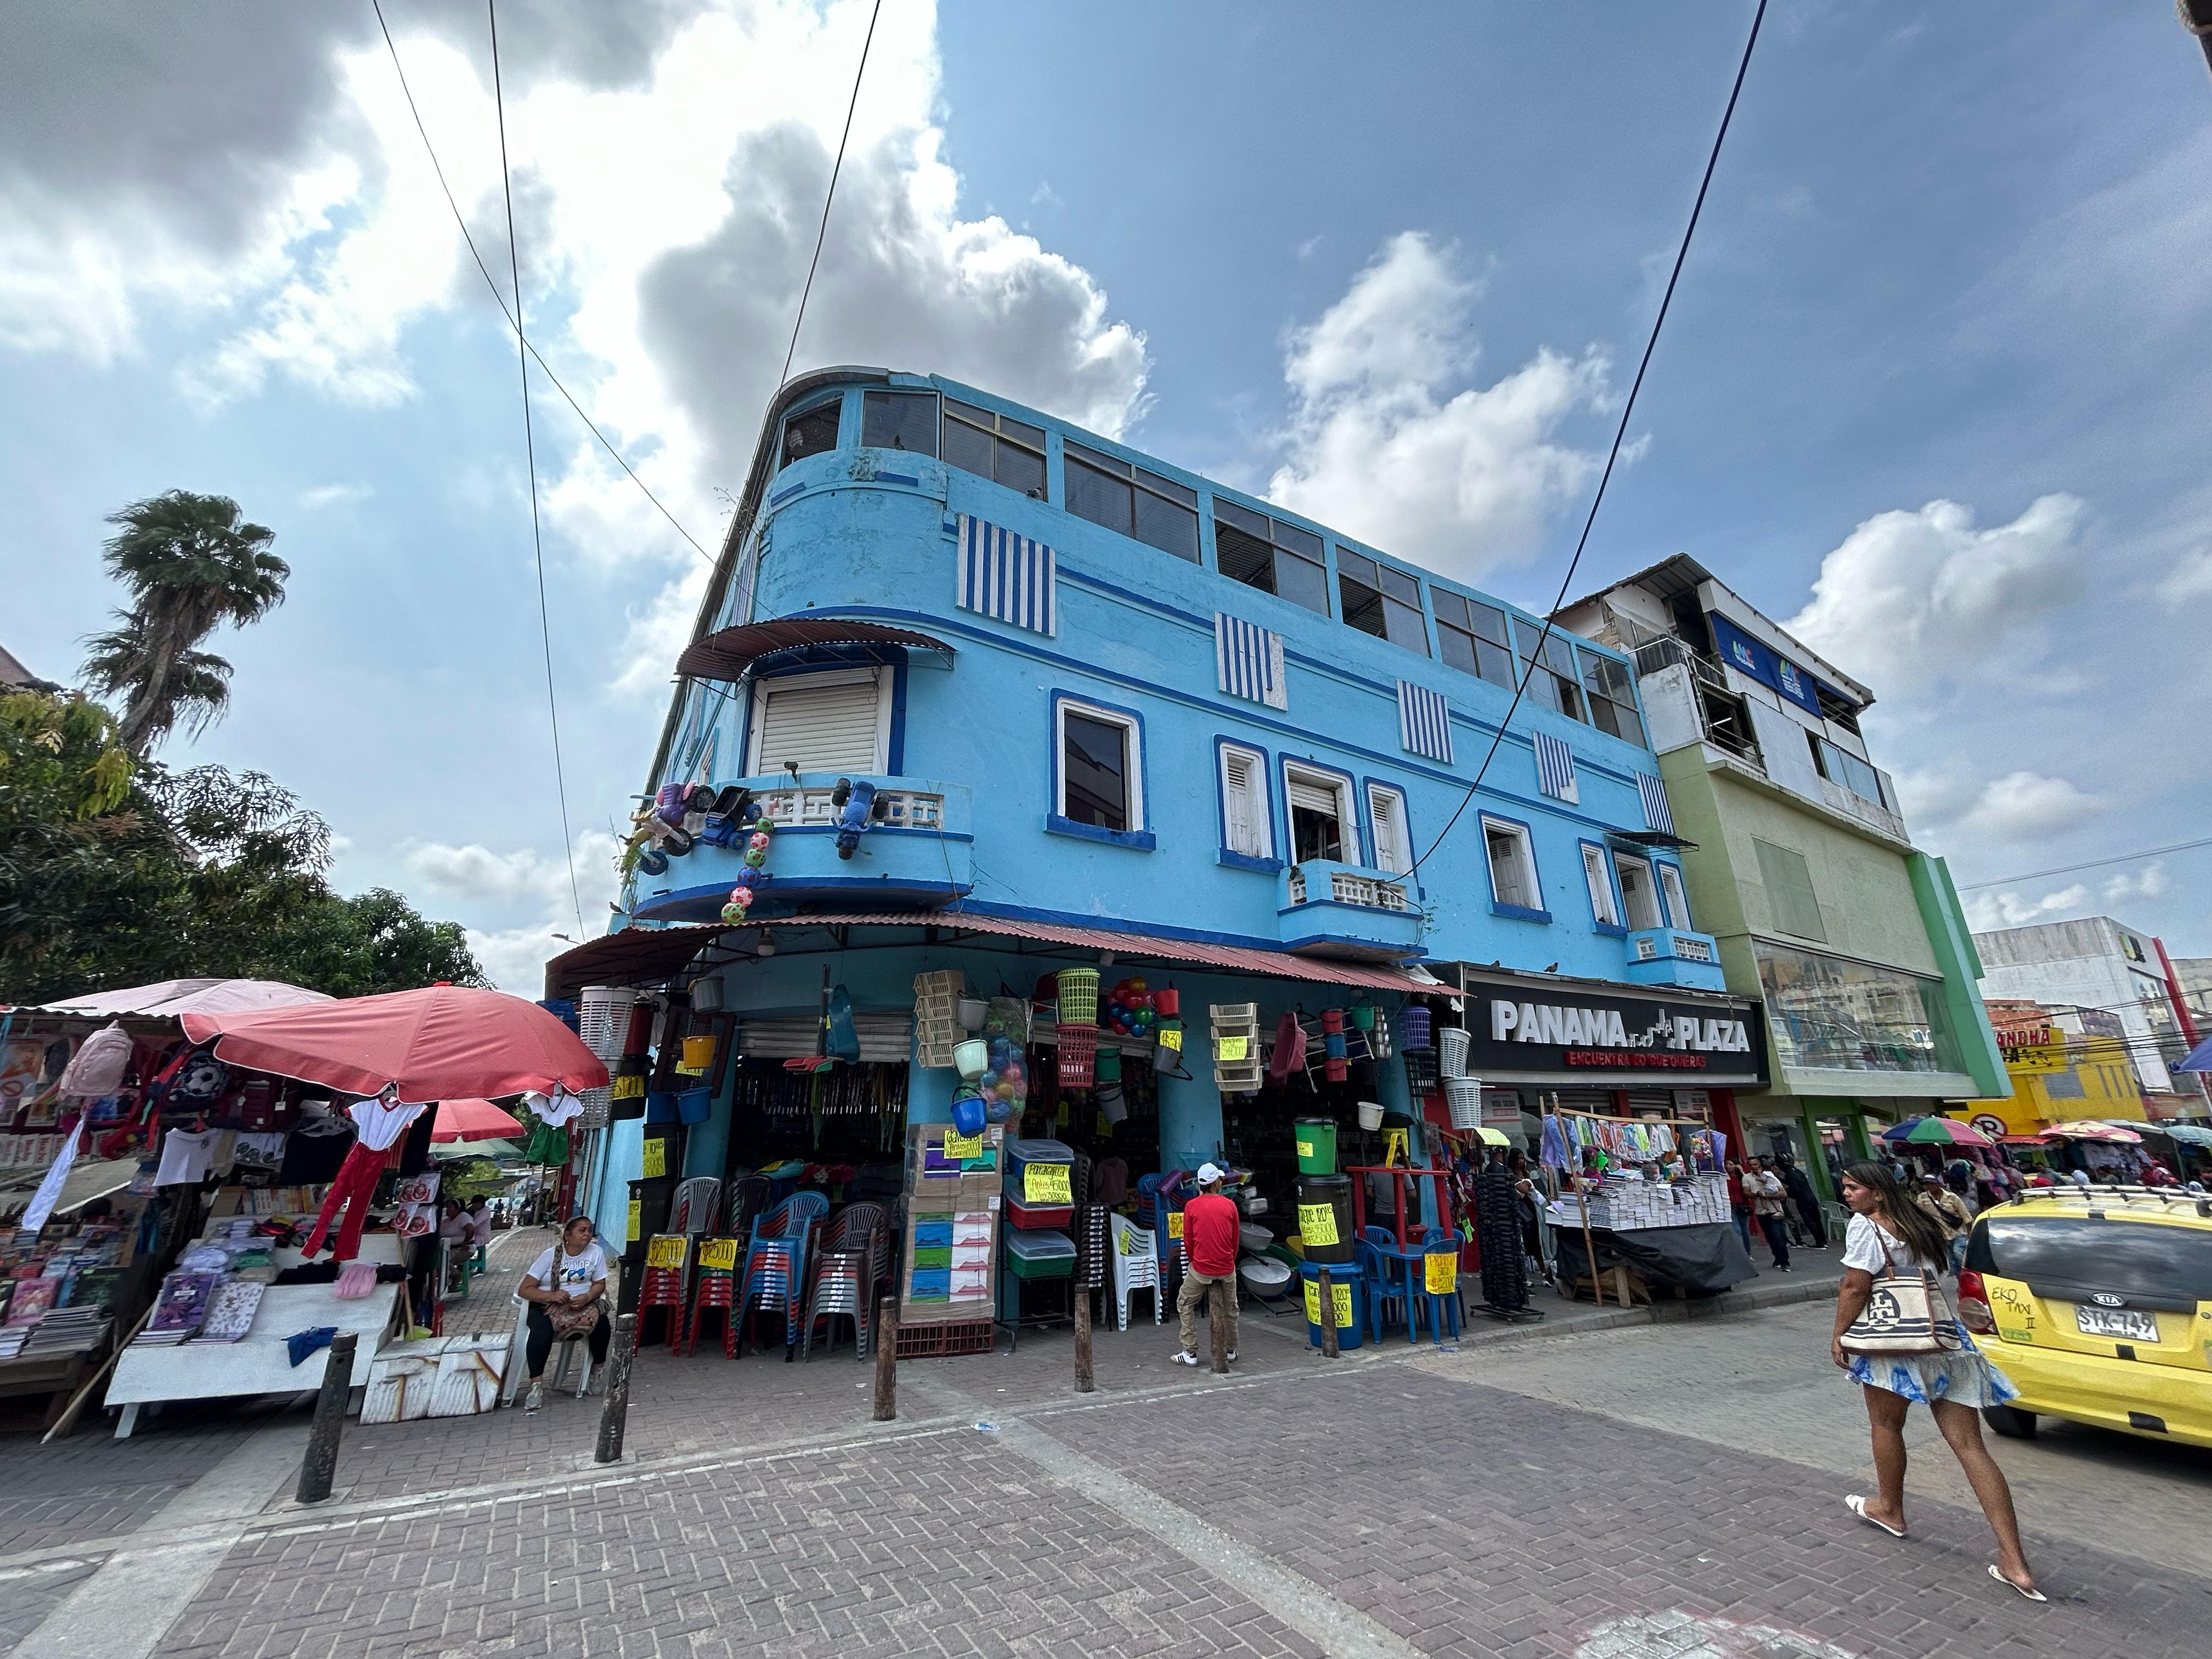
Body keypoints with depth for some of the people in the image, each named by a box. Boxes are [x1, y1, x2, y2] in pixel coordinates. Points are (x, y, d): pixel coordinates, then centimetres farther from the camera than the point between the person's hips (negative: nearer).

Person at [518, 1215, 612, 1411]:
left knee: (602, 1325, -26)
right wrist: (551, 1295, -27)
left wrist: (587, 1297, -20)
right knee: (541, 1334, -34)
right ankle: (536, 1385, -18)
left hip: (583, 1302, 1)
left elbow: (599, 1284, 3)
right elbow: (525, 1290, -10)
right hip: (547, 1304, -1)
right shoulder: (551, 1255, -9)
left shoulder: (596, 1252, -5)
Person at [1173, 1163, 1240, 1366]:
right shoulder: (1229, 1206, -3)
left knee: (1185, 1305, 15)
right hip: (1227, 1269, 2)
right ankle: (1231, 1350, 32)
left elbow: (1188, 1241, -1)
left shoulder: (1191, 1206, -7)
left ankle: (1190, 1353, 14)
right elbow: (1235, 1240, 6)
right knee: (1230, 1309, 23)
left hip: (1201, 1269, -2)